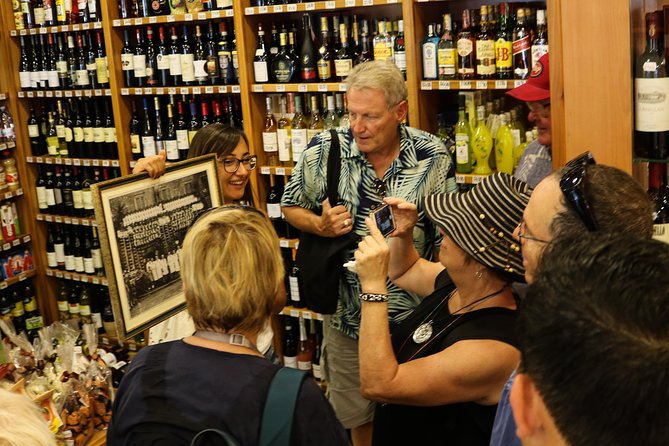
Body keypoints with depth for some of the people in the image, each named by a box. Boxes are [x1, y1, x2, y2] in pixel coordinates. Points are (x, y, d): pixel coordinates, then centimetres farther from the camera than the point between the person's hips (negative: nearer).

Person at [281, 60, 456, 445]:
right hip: (347, 314, 1)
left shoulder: (434, 156, -12)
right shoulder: (323, 151, -11)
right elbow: (291, 207, 3)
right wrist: (320, 226, -17)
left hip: (414, 314, 0)